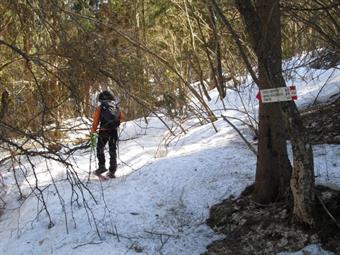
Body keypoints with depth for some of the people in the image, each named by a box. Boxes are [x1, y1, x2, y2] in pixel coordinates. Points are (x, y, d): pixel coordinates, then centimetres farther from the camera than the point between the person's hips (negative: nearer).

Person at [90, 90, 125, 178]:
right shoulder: (115, 107, 9)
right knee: (113, 150, 12)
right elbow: (122, 117, 12)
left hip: (104, 131, -3)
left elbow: (96, 121, -3)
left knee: (100, 149, 15)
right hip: (114, 131, 3)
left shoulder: (99, 108, 0)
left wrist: (93, 131, 10)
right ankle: (112, 171, 11)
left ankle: (102, 166, 0)